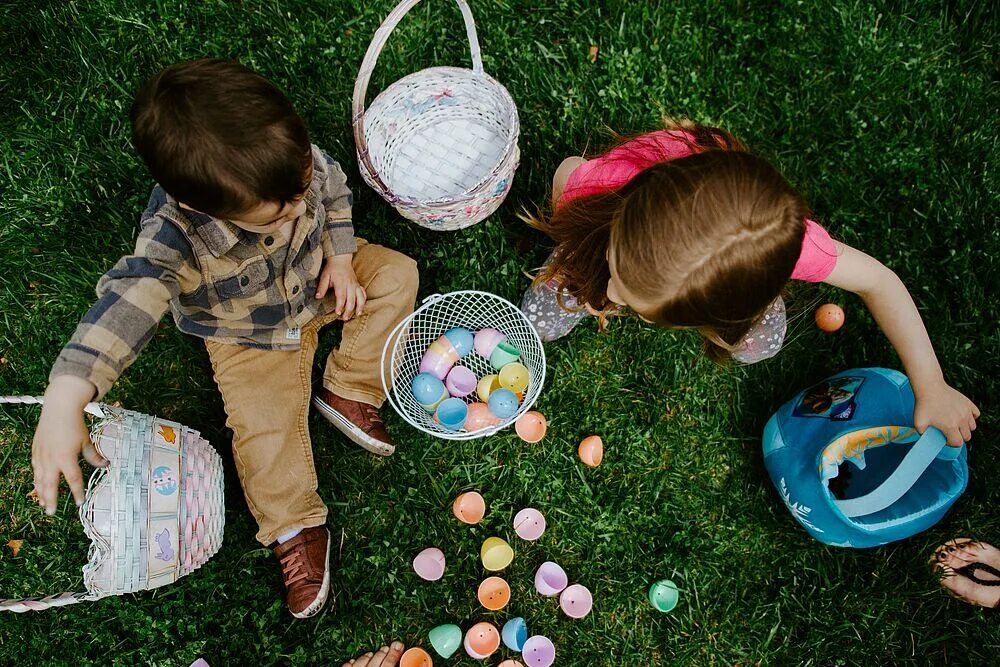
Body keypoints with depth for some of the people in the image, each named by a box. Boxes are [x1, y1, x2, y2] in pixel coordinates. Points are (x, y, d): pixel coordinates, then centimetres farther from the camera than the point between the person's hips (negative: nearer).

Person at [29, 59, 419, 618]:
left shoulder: (295, 158, -28)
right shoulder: (177, 237, -41)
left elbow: (335, 191, -6)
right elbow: (130, 300, -52)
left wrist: (340, 259, -13)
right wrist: (65, 400, -63)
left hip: (318, 278, 4)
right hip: (250, 335, -4)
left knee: (396, 274, -6)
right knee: (263, 425, -13)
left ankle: (348, 393, -4)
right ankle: (295, 529, 7)